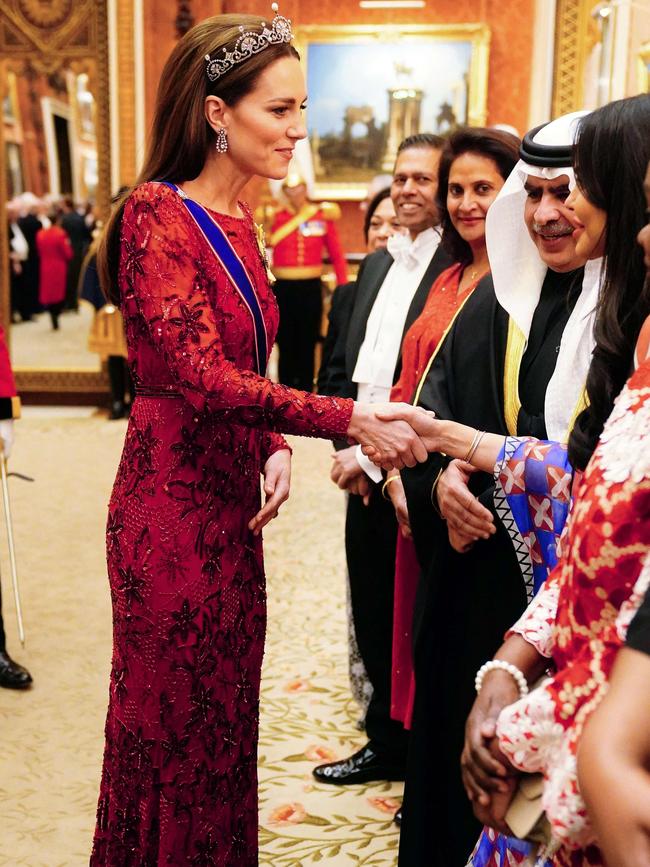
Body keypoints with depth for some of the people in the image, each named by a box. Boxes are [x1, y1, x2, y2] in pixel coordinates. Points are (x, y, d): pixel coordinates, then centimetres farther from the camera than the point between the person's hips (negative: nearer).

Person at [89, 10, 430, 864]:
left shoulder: (238, 223, 11)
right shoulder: (157, 213, -14)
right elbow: (202, 377, -22)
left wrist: (276, 450, -4)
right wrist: (352, 421, -26)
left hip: (231, 502, 8)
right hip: (173, 504, -7)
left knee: (223, 717, 17)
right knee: (173, 726, 7)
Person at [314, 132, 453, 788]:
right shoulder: (375, 264, 13)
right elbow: (342, 366, 13)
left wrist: (374, 457, -15)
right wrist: (346, 445, 0)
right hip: (363, 474, 7)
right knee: (371, 618, 17)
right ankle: (386, 741, 37)